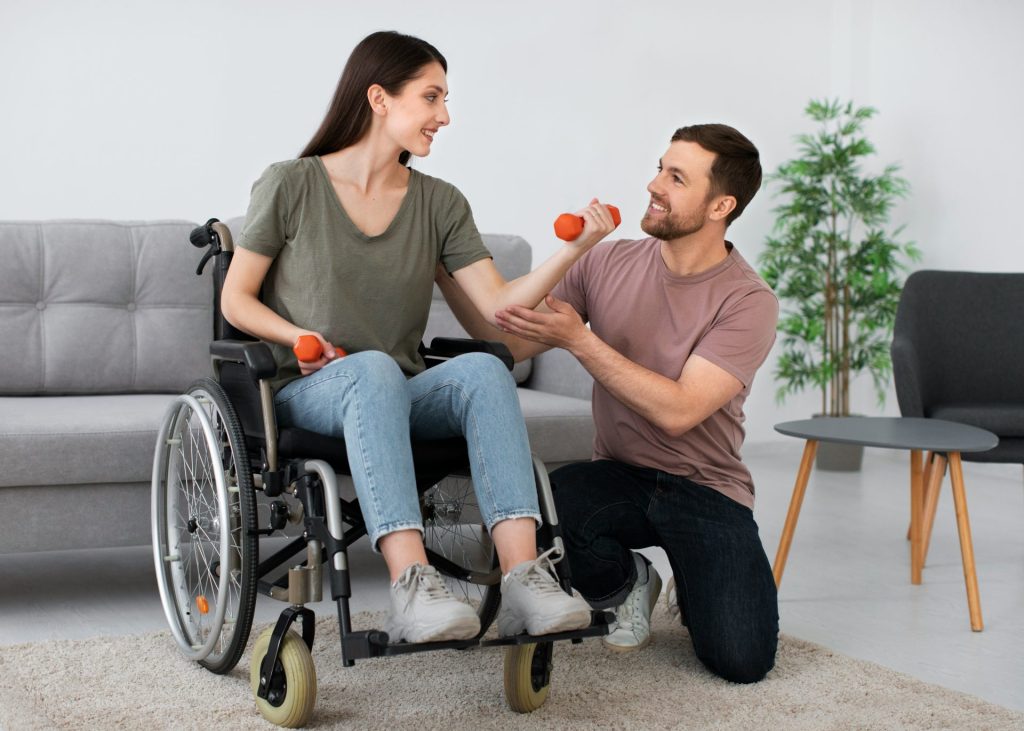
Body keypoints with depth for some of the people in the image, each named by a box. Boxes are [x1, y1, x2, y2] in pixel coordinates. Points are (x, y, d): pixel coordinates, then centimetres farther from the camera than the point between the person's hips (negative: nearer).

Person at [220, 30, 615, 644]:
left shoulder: (440, 203, 10)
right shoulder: (291, 186, 1)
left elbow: (499, 305, -1)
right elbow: (236, 300, 5)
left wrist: (575, 250, -14)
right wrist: (298, 338, -14)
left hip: (403, 395, 4)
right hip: (309, 392, -3)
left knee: (483, 368, -30)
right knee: (374, 367, -38)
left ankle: (523, 578, -43)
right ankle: (412, 586, -51)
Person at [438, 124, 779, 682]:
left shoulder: (748, 301, -13)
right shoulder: (608, 264, 0)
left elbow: (676, 412, -22)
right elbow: (510, 343, -1)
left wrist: (577, 339, -24)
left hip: (706, 489, -3)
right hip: (617, 476, 3)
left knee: (741, 661, -22)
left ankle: (696, 590, 18)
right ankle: (627, 583, 4)